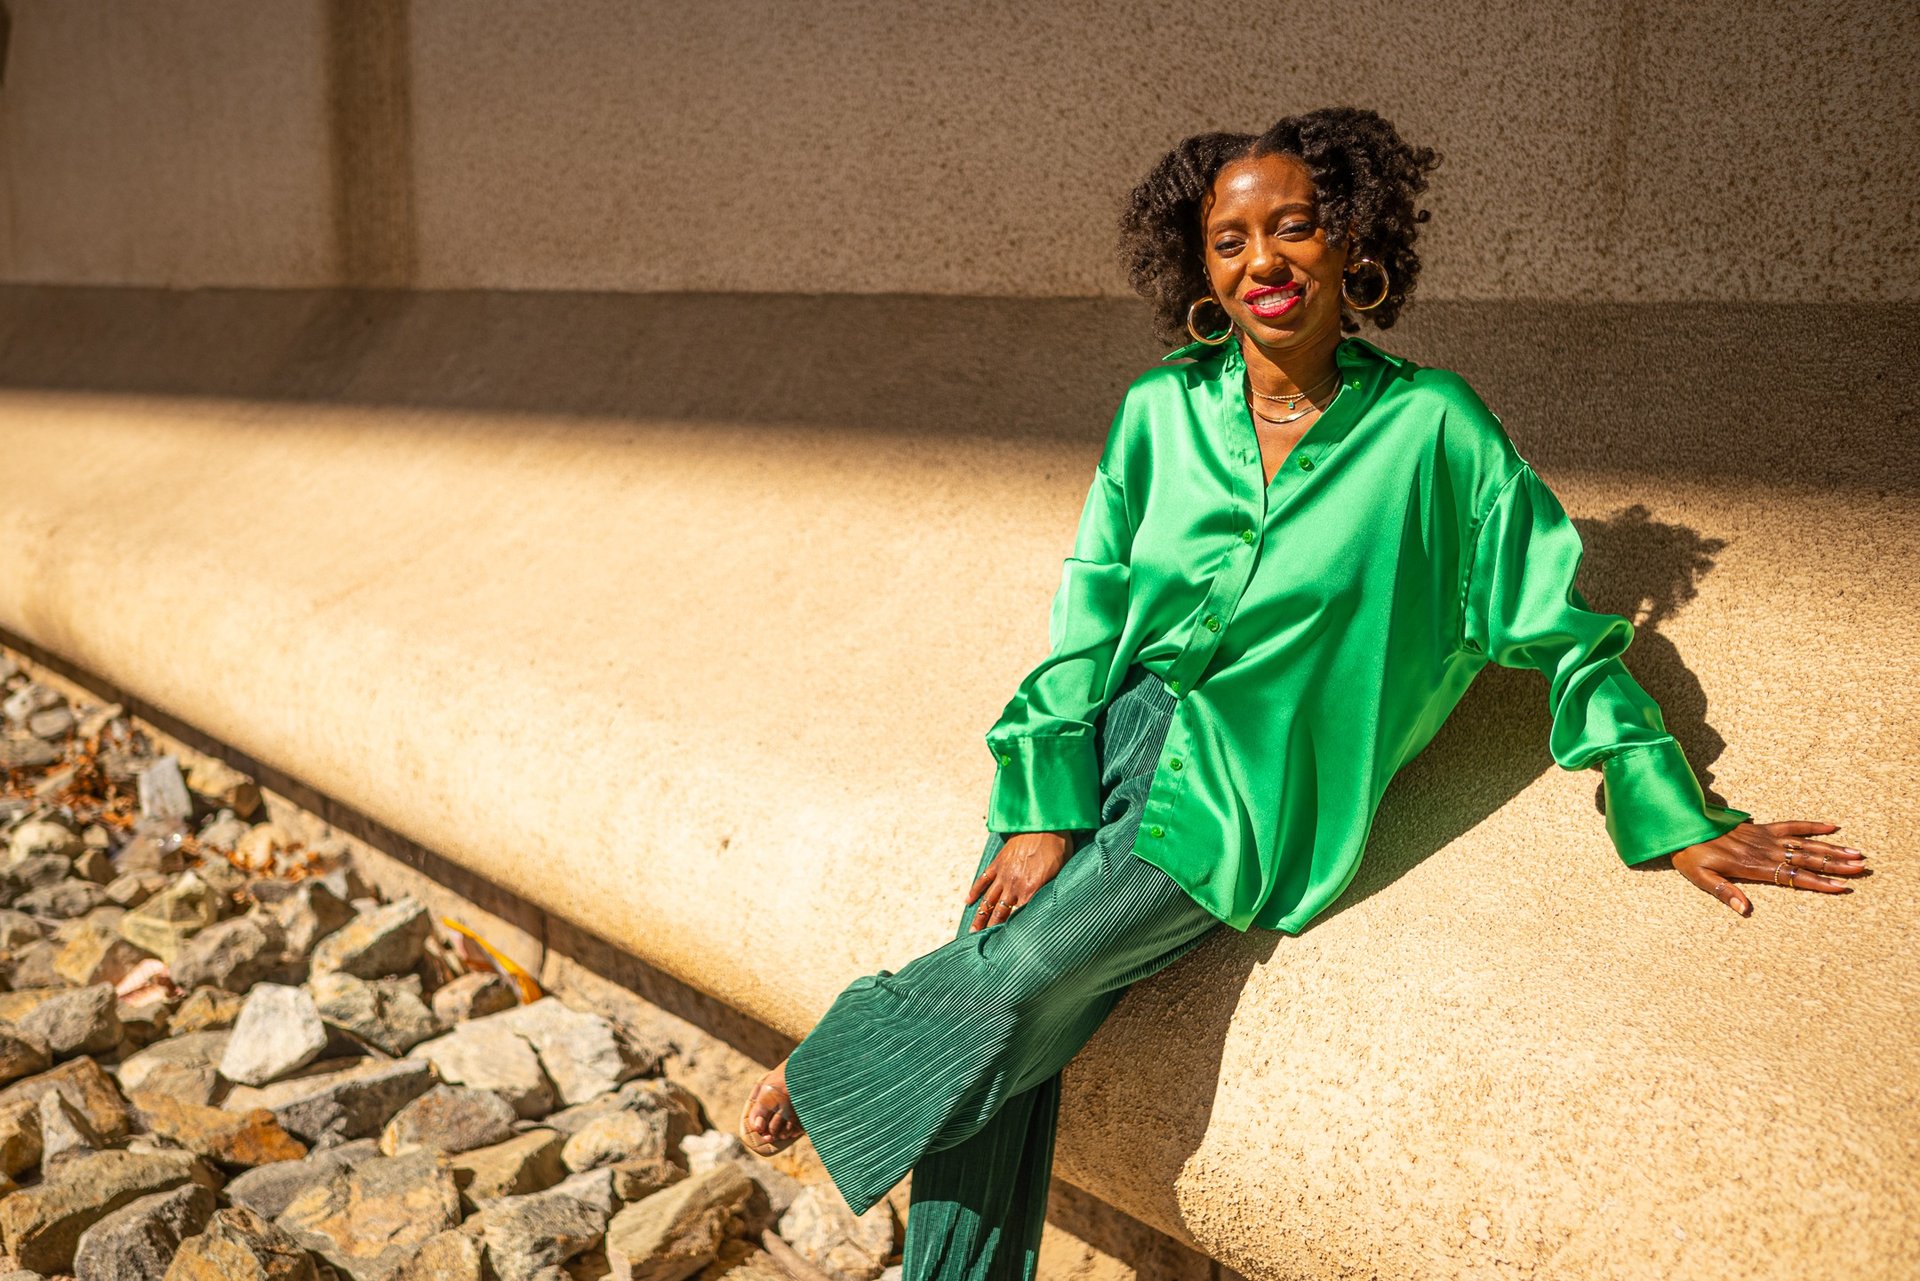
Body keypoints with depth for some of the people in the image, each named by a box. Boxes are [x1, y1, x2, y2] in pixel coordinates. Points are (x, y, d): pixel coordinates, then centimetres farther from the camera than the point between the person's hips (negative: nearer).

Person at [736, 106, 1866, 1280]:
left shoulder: (1429, 425, -4)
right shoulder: (1163, 409, 4)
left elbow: (1561, 627, 3)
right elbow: (1091, 618, 2)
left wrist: (1678, 820, 3)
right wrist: (1042, 808, -9)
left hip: (1240, 788, -3)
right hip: (1112, 733, 3)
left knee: (1023, 982, -20)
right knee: (995, 1023, -13)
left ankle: (832, 1067, 8)